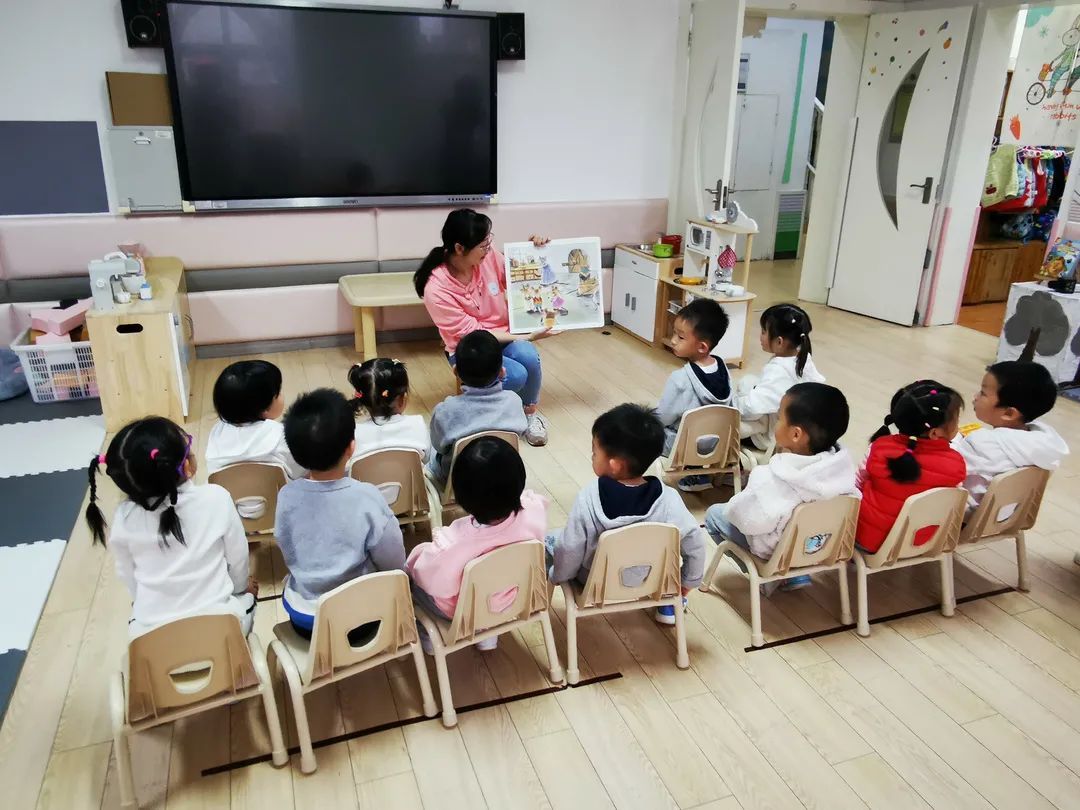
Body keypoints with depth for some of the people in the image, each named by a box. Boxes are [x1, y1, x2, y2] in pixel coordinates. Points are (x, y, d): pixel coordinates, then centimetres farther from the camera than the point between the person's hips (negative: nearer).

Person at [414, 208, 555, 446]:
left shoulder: (489, 257, -12)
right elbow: (474, 333, -20)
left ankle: (530, 412, -3)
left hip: (505, 336, 4)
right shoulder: (436, 290, -24)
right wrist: (528, 337, -20)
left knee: (528, 356, -30)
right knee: (516, 375, -31)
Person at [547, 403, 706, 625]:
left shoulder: (589, 499, -30)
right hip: (650, 582, 1)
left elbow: (569, 549, -20)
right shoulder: (669, 500, -25)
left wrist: (558, 575, 2)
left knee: (551, 541, 20)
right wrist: (688, 582, 7)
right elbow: (695, 544, -12)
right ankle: (668, 602, 33)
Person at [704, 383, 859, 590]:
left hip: (777, 549, -6)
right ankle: (797, 572, 25)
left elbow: (748, 520, -29)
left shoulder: (773, 479, -38)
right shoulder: (842, 462, -21)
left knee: (714, 514, 13)